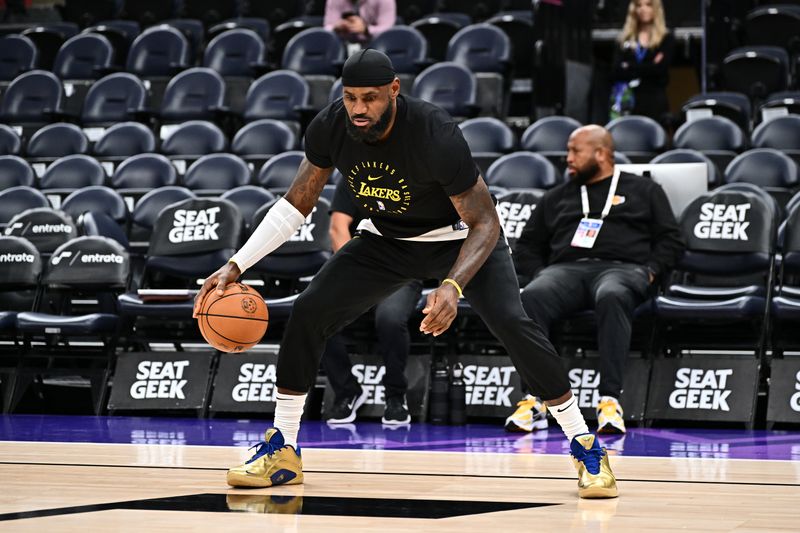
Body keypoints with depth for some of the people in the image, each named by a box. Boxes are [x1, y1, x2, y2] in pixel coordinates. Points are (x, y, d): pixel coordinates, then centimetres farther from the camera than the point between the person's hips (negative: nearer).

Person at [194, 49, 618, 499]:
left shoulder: (436, 134, -34)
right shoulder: (330, 128, -20)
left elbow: (485, 224, -29)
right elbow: (297, 204, -5)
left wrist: (453, 286, -47)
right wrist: (236, 266, -13)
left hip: (460, 238, -5)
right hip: (387, 239, 5)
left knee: (511, 323, -25)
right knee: (308, 312, -11)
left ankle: (585, 446, -11)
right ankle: (283, 451, 3)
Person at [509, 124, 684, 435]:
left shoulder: (644, 191, 23)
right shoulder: (557, 198, 31)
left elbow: (671, 240, 14)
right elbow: (526, 247, 27)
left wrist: (649, 272, -3)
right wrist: (540, 274, 6)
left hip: (621, 268, -2)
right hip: (566, 268, 3)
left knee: (612, 298, -42)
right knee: (531, 298, -35)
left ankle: (610, 401, -47)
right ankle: (533, 401, -40)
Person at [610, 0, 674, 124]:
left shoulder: (666, 39, 6)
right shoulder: (626, 40, 13)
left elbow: (660, 70, -8)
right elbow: (616, 73, 0)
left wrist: (630, 68, -2)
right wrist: (649, 67, -7)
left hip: (655, 103, -2)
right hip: (629, 103, 2)